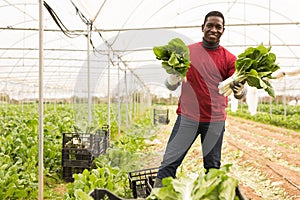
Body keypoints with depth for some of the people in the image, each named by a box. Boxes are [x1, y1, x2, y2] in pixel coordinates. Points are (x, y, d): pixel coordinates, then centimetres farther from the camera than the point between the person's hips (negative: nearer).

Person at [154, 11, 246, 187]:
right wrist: (174, 77, -18)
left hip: (215, 120, 1)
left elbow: (240, 92, -2)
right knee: (169, 162, -2)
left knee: (213, 167, 11)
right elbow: (171, 86, 5)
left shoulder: (229, 58, 3)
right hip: (187, 117, 0)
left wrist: (240, 90, -26)